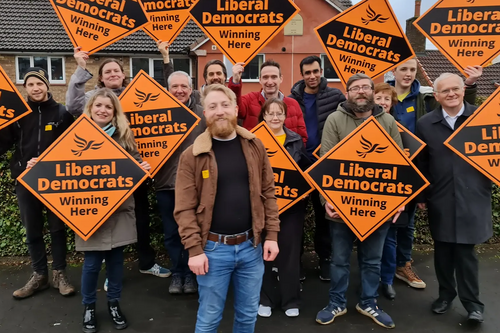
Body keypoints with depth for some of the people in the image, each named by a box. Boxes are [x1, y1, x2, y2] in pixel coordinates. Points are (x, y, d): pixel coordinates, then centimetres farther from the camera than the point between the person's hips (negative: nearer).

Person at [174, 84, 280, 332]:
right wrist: (194, 249, -13)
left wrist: (271, 235, 1)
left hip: (251, 245, 3)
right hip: (213, 248, -2)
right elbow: (184, 209, -9)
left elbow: (268, 193, 5)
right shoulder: (192, 155, -7)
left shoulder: (254, 147, 2)